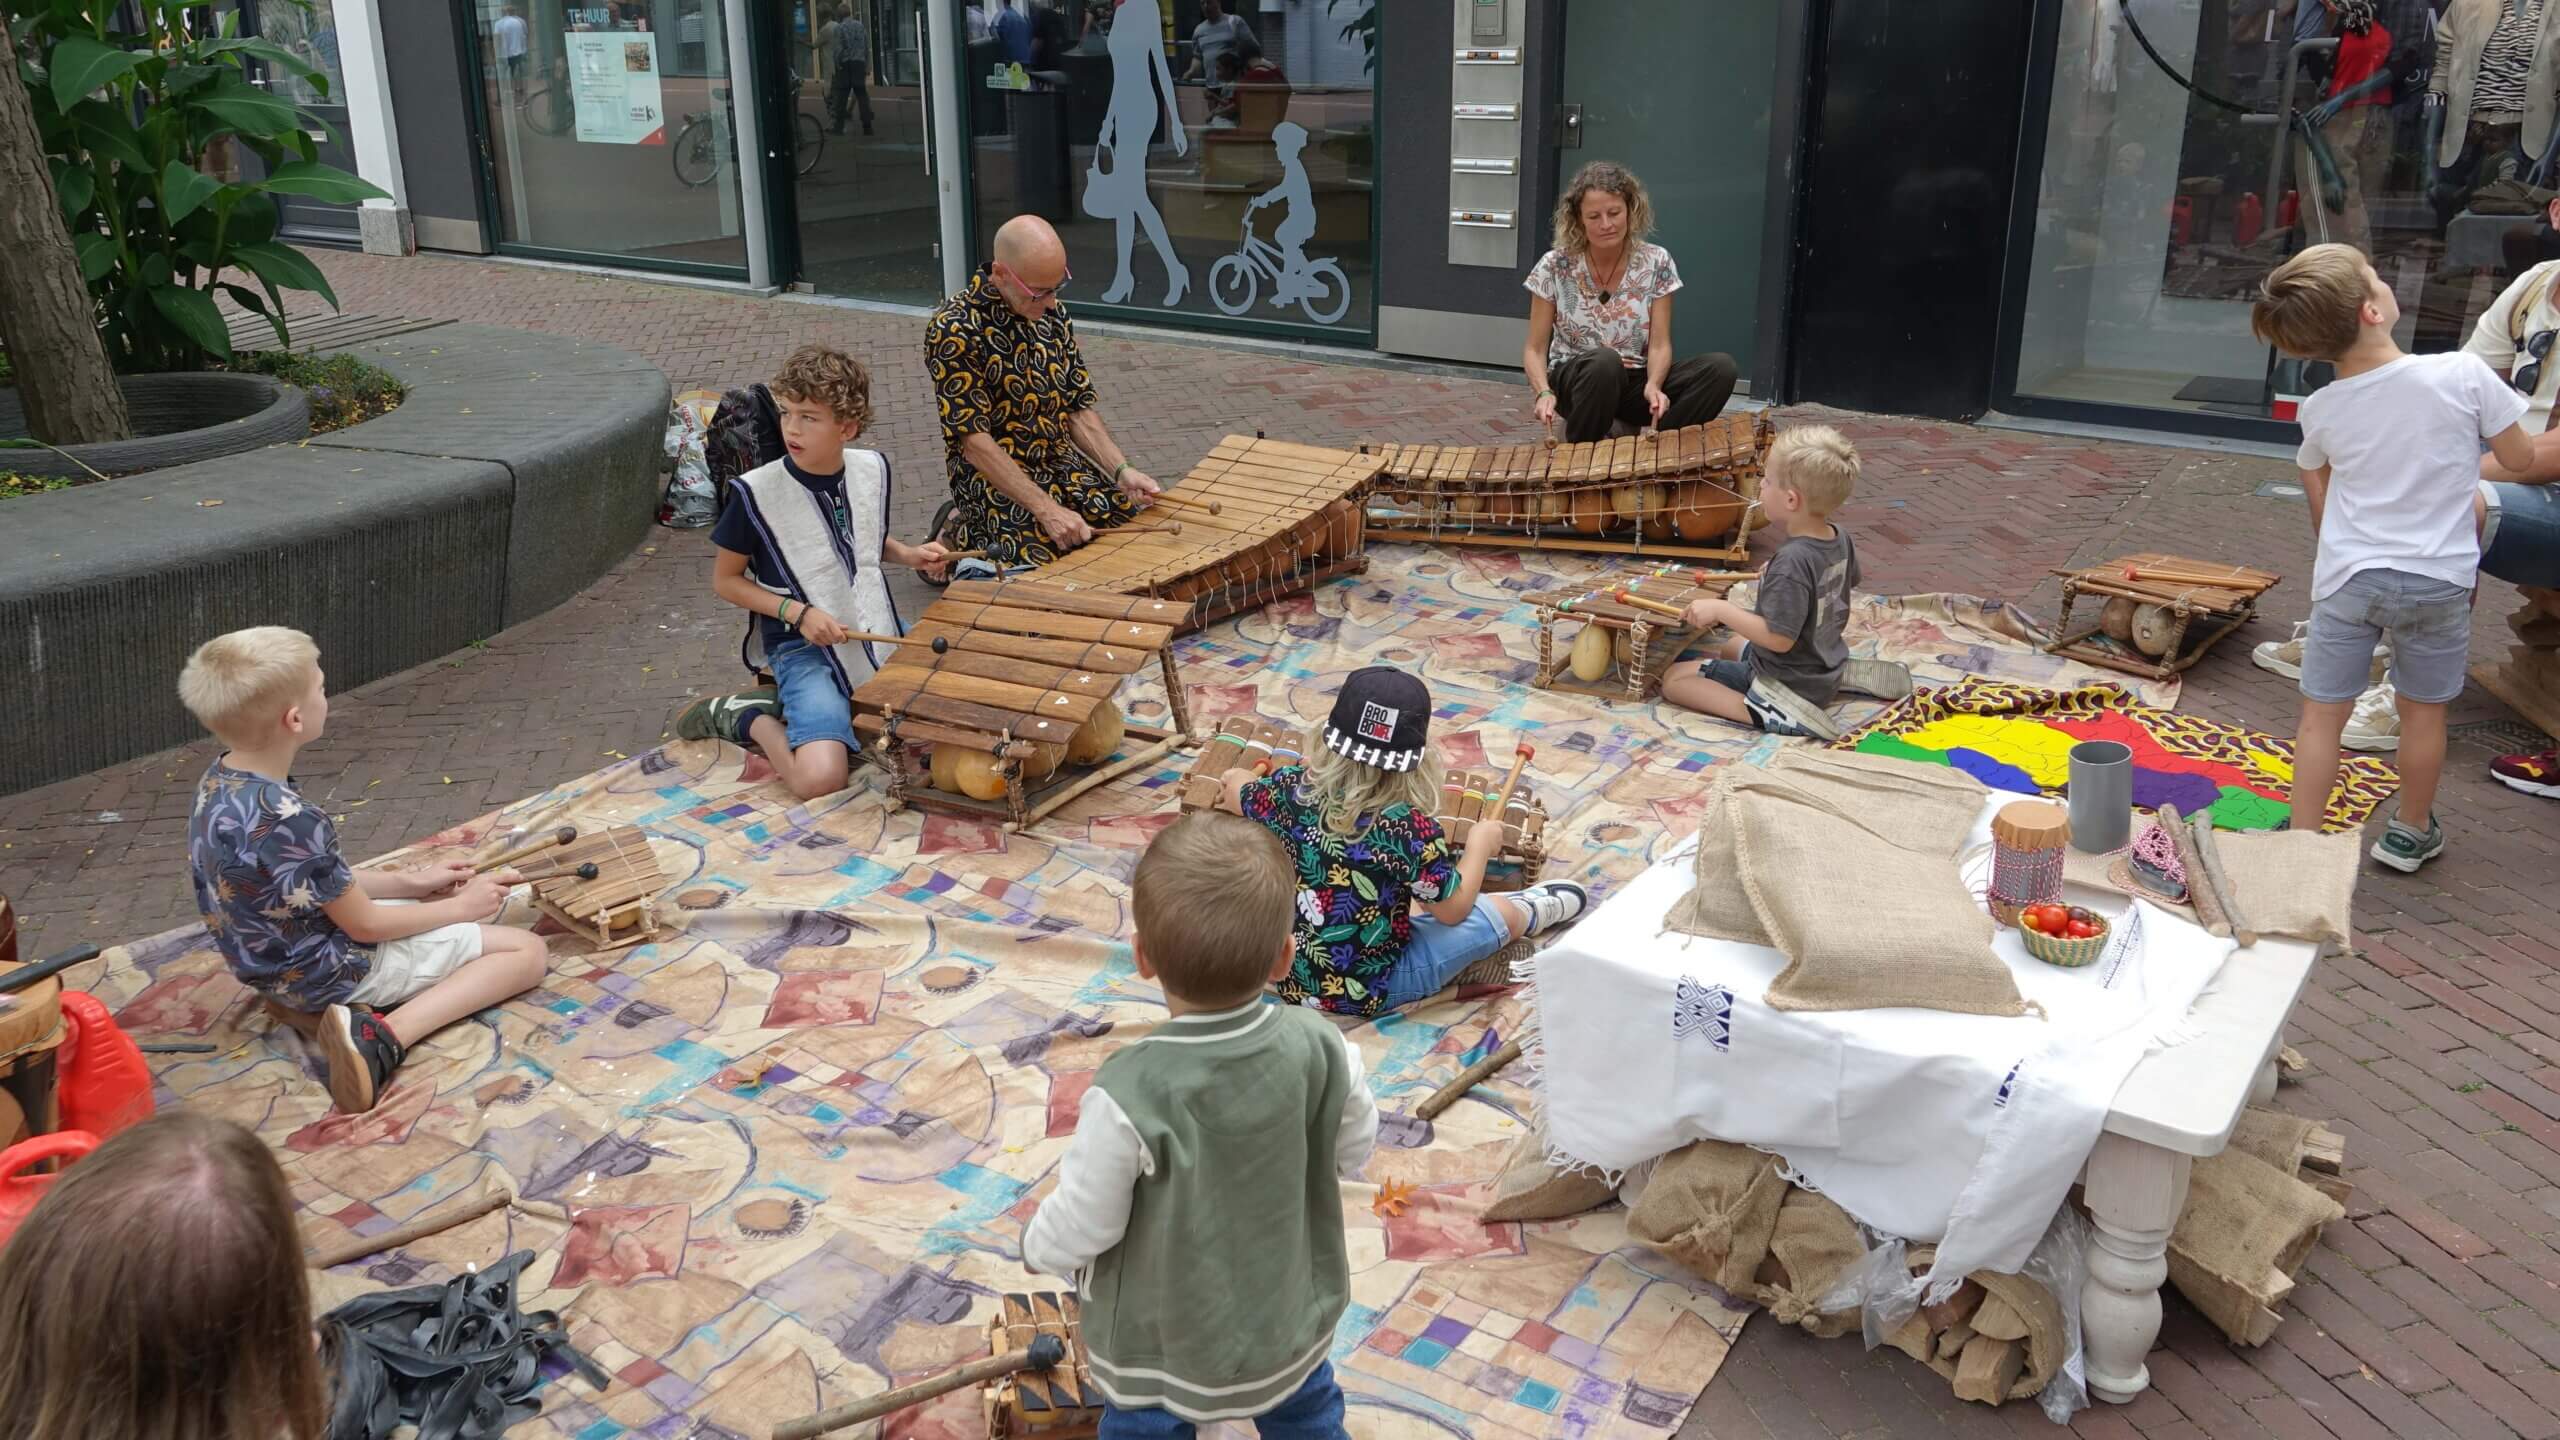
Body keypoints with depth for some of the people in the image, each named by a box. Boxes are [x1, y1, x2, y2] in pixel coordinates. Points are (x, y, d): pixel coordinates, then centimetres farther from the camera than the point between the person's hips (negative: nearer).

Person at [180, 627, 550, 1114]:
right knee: (528, 950, -6)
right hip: (334, 968, -9)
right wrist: (459, 907, -6)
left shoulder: (220, 779, -5)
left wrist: (411, 881, 6)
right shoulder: (289, 821, -33)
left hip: (280, 959, 9)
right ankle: (384, 1034, -18)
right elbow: (365, 926, -20)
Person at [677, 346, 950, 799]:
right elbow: (725, 580, -3)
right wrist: (798, 612, -15)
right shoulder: (756, 492, -14)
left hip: (878, 632, 6)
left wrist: (909, 554, 0)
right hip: (802, 647, -6)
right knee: (819, 778, -28)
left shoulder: (873, 469, 1)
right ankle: (747, 716, 5)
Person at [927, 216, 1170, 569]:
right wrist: (1047, 510, -27)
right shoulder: (954, 330, -17)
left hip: (1063, 466, 7)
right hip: (994, 481, -7)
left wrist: (1121, 471, -9)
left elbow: (1079, 408, 8)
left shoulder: (1052, 314, 4)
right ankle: (960, 536, 5)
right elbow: (974, 440, -21)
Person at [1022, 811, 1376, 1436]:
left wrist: (1037, 1245, 1)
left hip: (1163, 1350, -3)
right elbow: (1355, 1153, -4)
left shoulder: (1129, 1094, -34)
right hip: (1290, 1323, 3)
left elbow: (1079, 1230, -21)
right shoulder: (1320, 1049, -23)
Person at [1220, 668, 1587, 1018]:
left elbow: (1237, 798, 8)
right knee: (1496, 913, 11)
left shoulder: (1289, 789, -16)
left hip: (1283, 971, 5)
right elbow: (1453, 911, -11)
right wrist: (1480, 843, 4)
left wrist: (1236, 779, 32)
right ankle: (1531, 913, 42)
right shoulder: (1412, 830, -28)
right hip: (1367, 992, -4)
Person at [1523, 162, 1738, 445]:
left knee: (1722, 368, -22)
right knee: (1604, 361, -40)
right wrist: (1544, 392, -26)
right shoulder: (1555, 267, -7)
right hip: (1574, 380, -2)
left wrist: (1653, 385, -28)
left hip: (1635, 383, 2)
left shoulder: (1656, 263, -3)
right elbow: (1535, 349, -5)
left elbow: (1659, 344, -6)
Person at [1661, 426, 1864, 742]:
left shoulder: (1791, 561, -32)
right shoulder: (1841, 540, -5)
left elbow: (1779, 638, -31)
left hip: (1786, 688, -10)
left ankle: (1761, 715, -19)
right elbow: (1847, 583, 16)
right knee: (1731, 646, 35)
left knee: (1674, 680, -7)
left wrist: (1719, 610, -27)